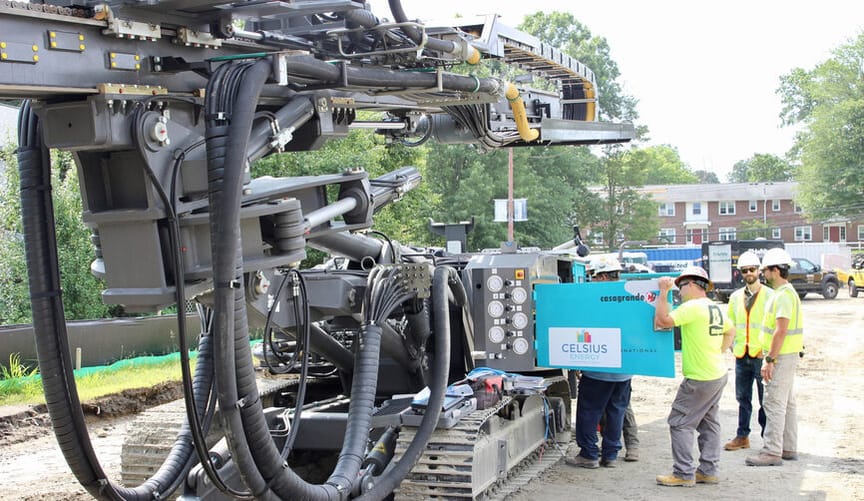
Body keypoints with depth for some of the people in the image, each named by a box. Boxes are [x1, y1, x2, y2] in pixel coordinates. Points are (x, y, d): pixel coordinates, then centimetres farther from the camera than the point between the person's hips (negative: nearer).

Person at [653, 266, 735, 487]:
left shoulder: (692, 307, -17)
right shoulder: (716, 308, 12)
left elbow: (663, 320, -23)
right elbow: (730, 331, 27)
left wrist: (664, 292, -16)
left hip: (700, 378, -9)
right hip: (718, 375, 9)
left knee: (680, 423, -3)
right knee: (709, 423, 14)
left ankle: (684, 474, -1)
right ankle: (708, 470, 20)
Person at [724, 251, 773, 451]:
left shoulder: (769, 295, -4)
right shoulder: (735, 297, 12)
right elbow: (730, 324, 20)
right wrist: (733, 345, 8)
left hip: (761, 355, -5)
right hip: (741, 356, 5)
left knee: (765, 399, 1)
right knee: (743, 397, 12)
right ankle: (742, 436, 21)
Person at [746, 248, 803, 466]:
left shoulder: (783, 295, -18)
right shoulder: (786, 293, 16)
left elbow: (781, 330, -24)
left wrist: (769, 360, -23)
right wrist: (769, 356, 21)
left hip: (781, 356, -11)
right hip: (786, 356, 11)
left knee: (775, 403, -8)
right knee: (787, 403, 14)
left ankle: (772, 452, -6)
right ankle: (789, 448, 21)